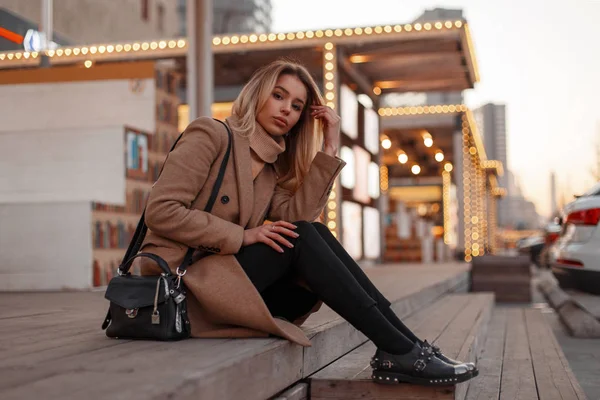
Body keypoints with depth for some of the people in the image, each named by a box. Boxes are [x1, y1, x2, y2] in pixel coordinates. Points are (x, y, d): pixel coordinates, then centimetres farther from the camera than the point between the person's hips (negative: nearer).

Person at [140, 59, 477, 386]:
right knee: (302, 238, -22)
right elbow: (161, 211, -16)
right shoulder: (212, 135, -5)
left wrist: (329, 148, -4)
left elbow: (298, 215, -4)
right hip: (184, 280, -7)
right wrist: (242, 235, -19)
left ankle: (406, 344, -14)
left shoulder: (270, 166, 16)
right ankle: (399, 350, -21)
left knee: (316, 235, -14)